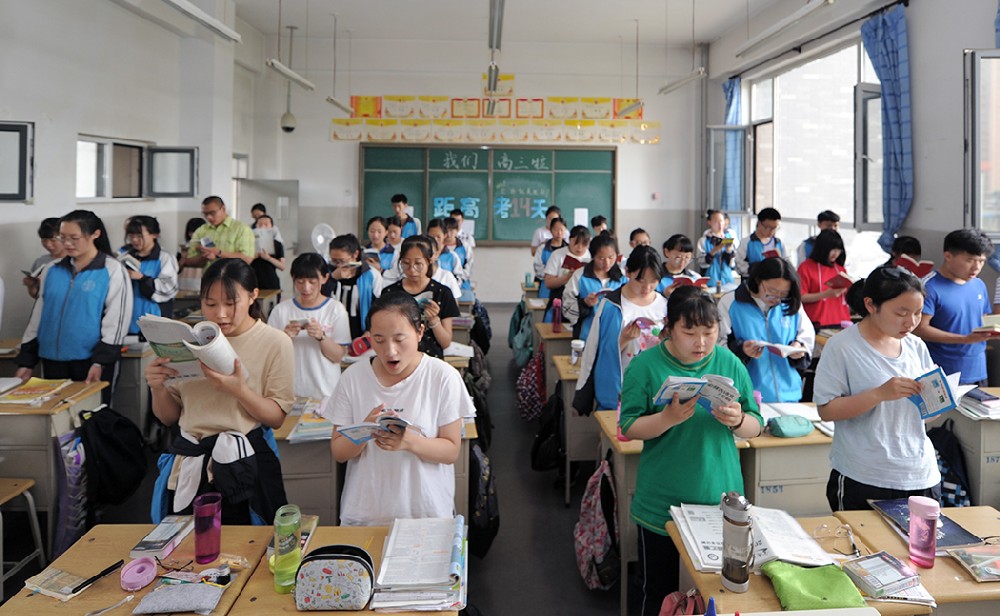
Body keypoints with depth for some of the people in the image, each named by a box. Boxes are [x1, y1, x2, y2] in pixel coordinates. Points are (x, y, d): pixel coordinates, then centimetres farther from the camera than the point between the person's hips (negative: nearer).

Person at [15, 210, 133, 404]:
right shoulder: (52, 271, 9)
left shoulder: (113, 270, -5)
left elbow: (116, 320, -9)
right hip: (53, 361, 4)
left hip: (91, 361, -4)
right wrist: (26, 360, 10)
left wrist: (100, 361, -16)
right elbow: (37, 316, 14)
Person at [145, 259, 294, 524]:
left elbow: (277, 418, -7)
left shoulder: (275, 343, -5)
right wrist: (158, 388, -10)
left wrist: (239, 390, -22)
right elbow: (170, 417, 9)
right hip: (189, 464, 3)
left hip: (244, 464, -3)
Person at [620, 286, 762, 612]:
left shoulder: (730, 364, -1)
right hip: (662, 505, -2)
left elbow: (756, 427, 4)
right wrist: (668, 418, -26)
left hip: (721, 499, 2)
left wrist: (737, 420, -18)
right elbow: (629, 427, -8)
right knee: (658, 592, 13)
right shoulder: (645, 366, -8)